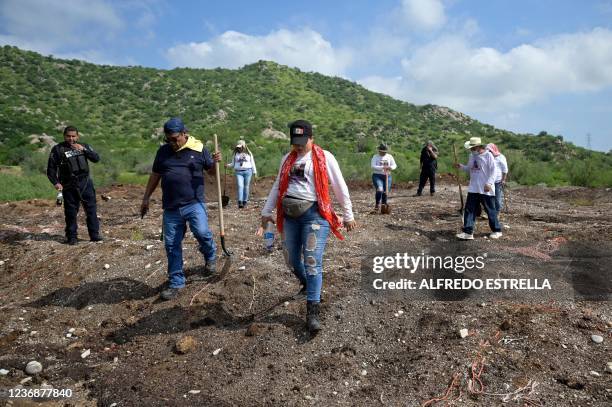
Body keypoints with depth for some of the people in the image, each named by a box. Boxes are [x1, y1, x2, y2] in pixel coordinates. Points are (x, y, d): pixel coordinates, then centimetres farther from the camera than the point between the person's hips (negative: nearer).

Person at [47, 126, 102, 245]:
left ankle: (95, 235, 9)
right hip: (69, 186, -2)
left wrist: (83, 149, -14)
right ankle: (71, 237, 13)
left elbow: (96, 158, -2)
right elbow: (51, 169, 2)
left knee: (91, 209, 2)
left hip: (85, 183, 2)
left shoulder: (84, 146, 10)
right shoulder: (58, 149, 2)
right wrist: (56, 183, -11)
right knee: (71, 212, 1)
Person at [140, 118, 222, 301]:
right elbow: (155, 176, 18)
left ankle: (210, 258, 13)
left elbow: (211, 171, 10)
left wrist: (215, 162, -12)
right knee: (172, 245, 5)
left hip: (194, 203, -3)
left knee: (202, 232, -21)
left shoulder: (198, 148, 2)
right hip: (171, 207, 3)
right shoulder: (163, 151, 9)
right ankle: (175, 283, 18)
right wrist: (146, 198, 17)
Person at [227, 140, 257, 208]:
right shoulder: (236, 154, 13)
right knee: (240, 186, -14)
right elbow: (233, 164, 16)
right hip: (238, 172, 0)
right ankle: (240, 202, -21)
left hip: (247, 171, 0)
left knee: (246, 186, 1)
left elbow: (252, 163, 13)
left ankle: (245, 201, 10)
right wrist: (228, 165, -4)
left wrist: (254, 172, 11)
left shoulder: (249, 153, 10)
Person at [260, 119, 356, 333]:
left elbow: (340, 187, 1)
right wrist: (266, 211, 20)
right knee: (292, 259, 13)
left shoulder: (324, 157, -1)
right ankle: (308, 285, 43)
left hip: (314, 214, -5)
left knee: (312, 262, -9)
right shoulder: (287, 159, 15)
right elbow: (277, 187, 21)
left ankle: (312, 312, -2)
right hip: (290, 215, 6)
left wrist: (348, 215, 3)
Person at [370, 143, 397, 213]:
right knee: (379, 189, -24)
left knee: (385, 192, 4)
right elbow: (373, 166, -13)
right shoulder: (375, 157, 0)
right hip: (377, 176, -3)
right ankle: (377, 206, -14)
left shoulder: (389, 156, 9)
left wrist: (391, 167, -16)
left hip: (387, 176, 4)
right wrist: (382, 167, -25)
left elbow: (394, 165, 7)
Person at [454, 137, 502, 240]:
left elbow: (493, 171, -12)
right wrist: (461, 166, 2)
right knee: (469, 210, -1)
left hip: (486, 190, -6)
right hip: (473, 189, 6)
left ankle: (497, 231, 23)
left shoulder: (488, 155, -8)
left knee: (491, 211, 6)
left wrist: (489, 183, -20)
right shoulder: (472, 156, 11)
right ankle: (468, 232, 0)